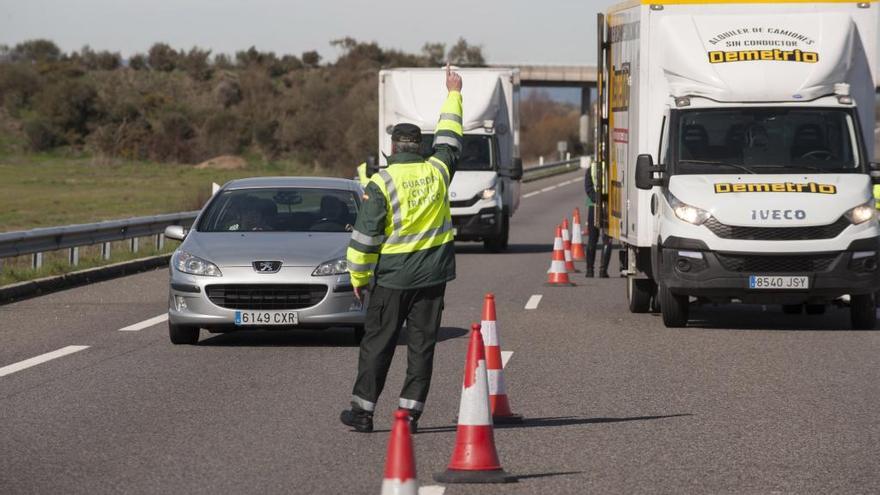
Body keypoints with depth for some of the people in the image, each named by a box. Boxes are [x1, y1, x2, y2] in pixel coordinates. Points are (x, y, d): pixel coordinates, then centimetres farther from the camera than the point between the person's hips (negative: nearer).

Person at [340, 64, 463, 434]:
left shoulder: (381, 183, -11)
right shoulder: (437, 171, 0)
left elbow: (365, 237, -11)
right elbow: (449, 139, 21)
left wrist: (358, 277, 1)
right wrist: (453, 95, 34)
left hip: (392, 278, -3)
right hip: (433, 277, 3)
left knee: (377, 344, 4)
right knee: (422, 345, 6)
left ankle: (363, 410, 6)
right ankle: (411, 412, 4)